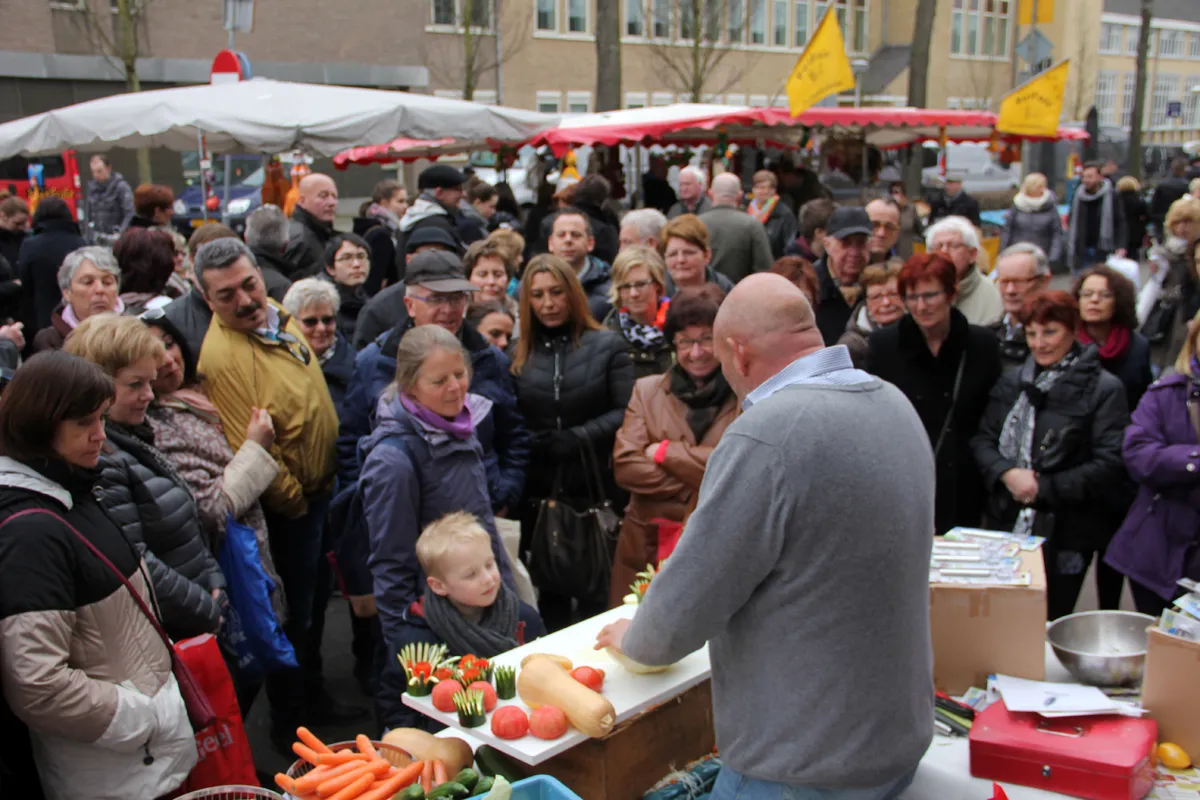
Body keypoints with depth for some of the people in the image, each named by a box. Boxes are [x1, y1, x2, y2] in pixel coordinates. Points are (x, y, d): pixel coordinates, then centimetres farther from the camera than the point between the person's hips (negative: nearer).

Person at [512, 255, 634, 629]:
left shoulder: (607, 345, -1)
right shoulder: (519, 353, 8)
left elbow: (627, 412, -9)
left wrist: (577, 439, -17)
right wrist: (530, 445, -12)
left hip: (596, 489, -3)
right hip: (539, 493, 3)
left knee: (596, 592, 7)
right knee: (549, 594, 14)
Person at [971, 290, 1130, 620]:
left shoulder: (1104, 390, -6)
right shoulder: (1012, 382, 11)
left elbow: (1110, 467, -12)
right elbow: (982, 438, 7)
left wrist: (1043, 488, -15)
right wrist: (1006, 473, -12)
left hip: (1065, 535, -4)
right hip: (1006, 525, 4)